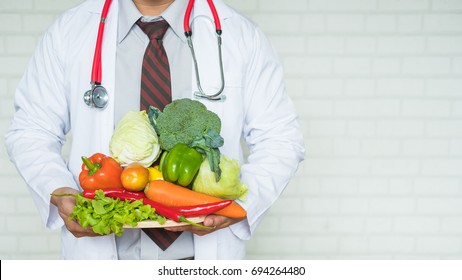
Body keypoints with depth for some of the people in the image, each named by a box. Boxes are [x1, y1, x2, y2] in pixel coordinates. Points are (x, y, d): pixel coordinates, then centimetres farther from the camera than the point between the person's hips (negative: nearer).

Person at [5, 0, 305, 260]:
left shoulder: (243, 35, -2)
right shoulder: (69, 31, 0)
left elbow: (281, 139, -1)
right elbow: (31, 133, 4)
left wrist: (242, 201, -19)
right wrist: (58, 193, -16)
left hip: (205, 249, 0)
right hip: (99, 248, 1)